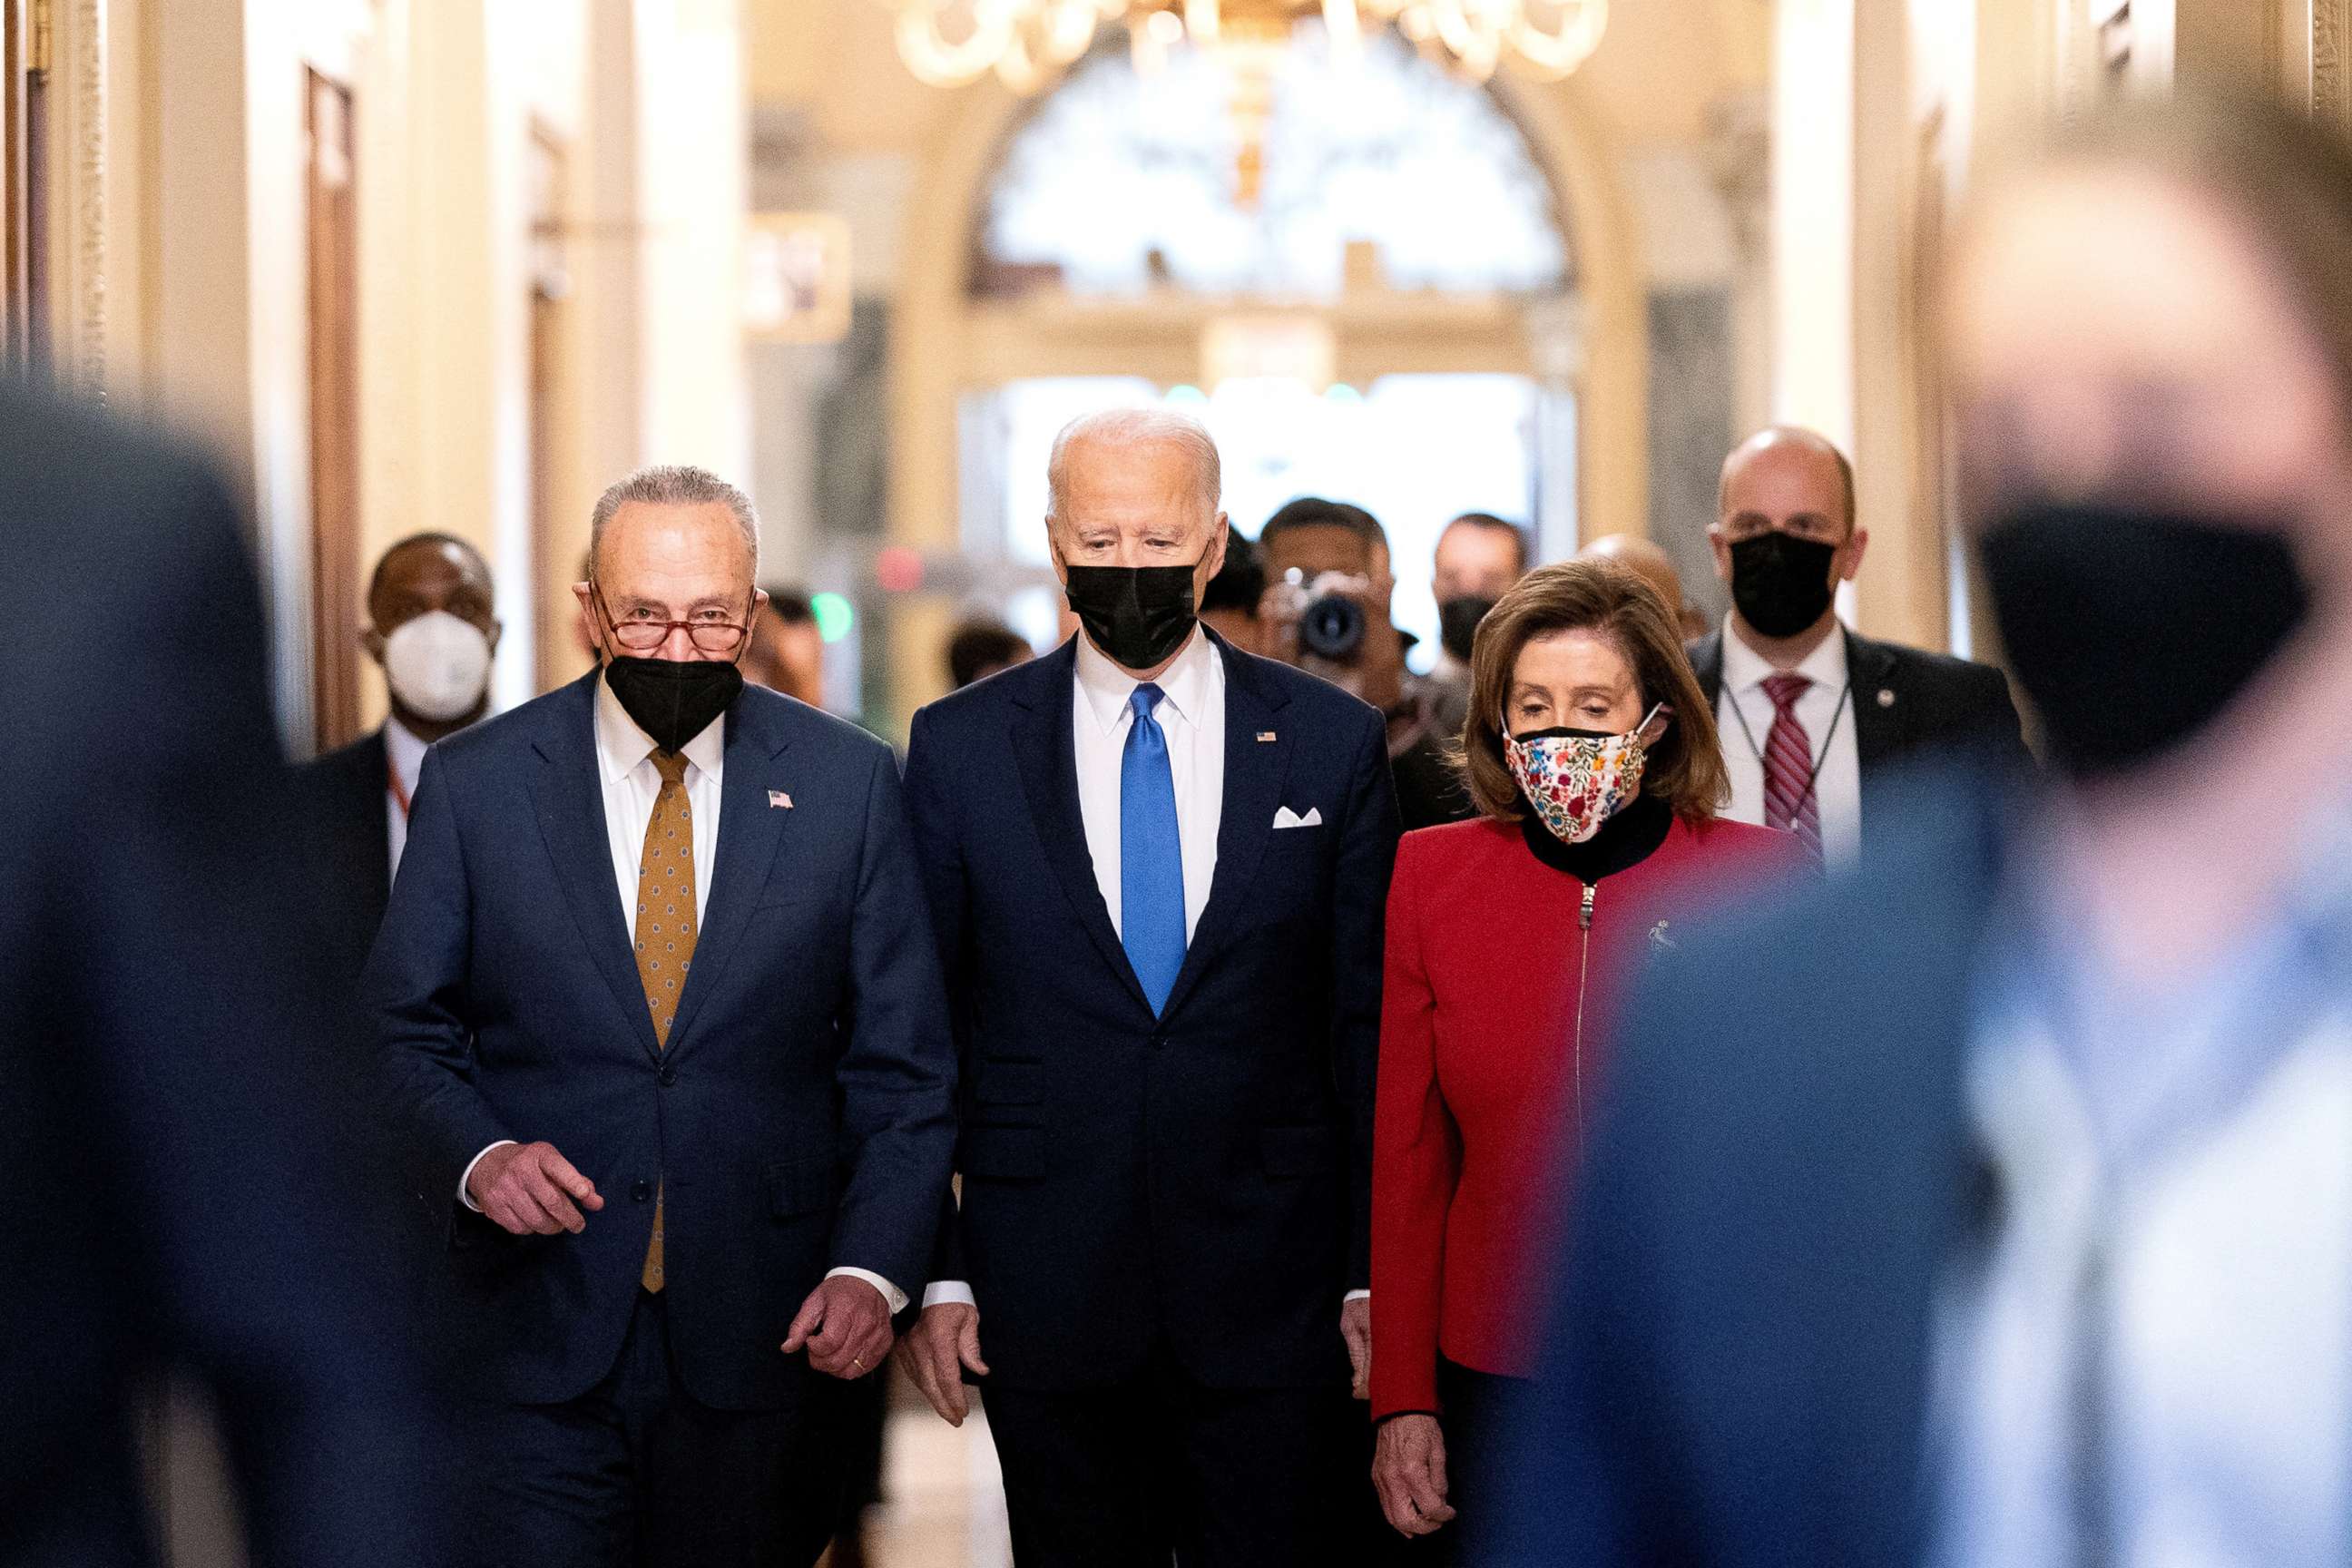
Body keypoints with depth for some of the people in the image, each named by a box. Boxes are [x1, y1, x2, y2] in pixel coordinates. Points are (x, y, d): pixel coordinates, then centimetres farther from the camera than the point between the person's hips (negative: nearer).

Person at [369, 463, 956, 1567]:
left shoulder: (847, 784, 1)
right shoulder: (474, 782, 1)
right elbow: (408, 1032, 4)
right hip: (544, 1328, -1)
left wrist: (874, 1267, -10)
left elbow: (903, 1063, 2)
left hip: (763, 1337, 1)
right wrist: (476, 1154, -16)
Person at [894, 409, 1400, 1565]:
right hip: (1045, 1289, 0)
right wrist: (931, 1271, 0)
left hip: (1273, 1294, 0)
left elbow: (1371, 1025, 4)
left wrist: (1378, 1272, 1)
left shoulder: (1333, 742, 3)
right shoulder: (959, 748, 3)